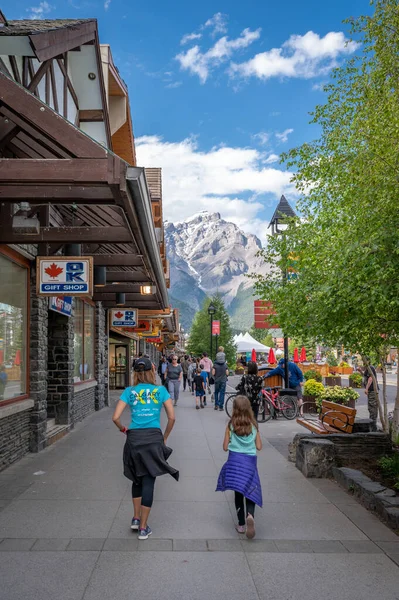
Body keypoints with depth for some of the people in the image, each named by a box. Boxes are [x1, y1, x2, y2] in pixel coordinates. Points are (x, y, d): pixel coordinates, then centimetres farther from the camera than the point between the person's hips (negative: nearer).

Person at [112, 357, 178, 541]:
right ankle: (143, 528, 12)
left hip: (134, 438, 1)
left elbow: (115, 417, -6)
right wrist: (165, 437, 10)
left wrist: (123, 429, 12)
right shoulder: (160, 390, 1)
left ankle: (136, 519, 28)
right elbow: (172, 417, -2)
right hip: (154, 438, -1)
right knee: (148, 482, 6)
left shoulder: (129, 391, 1)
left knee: (137, 480, 22)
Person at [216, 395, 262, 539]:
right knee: (250, 491, 5)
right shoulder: (254, 425, 1)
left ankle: (241, 524, 15)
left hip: (235, 459, 0)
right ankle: (250, 515, -23)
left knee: (238, 492, 11)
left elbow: (225, 447, -1)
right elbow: (259, 447, 4)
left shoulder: (231, 425, -4)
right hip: (250, 461, 0)